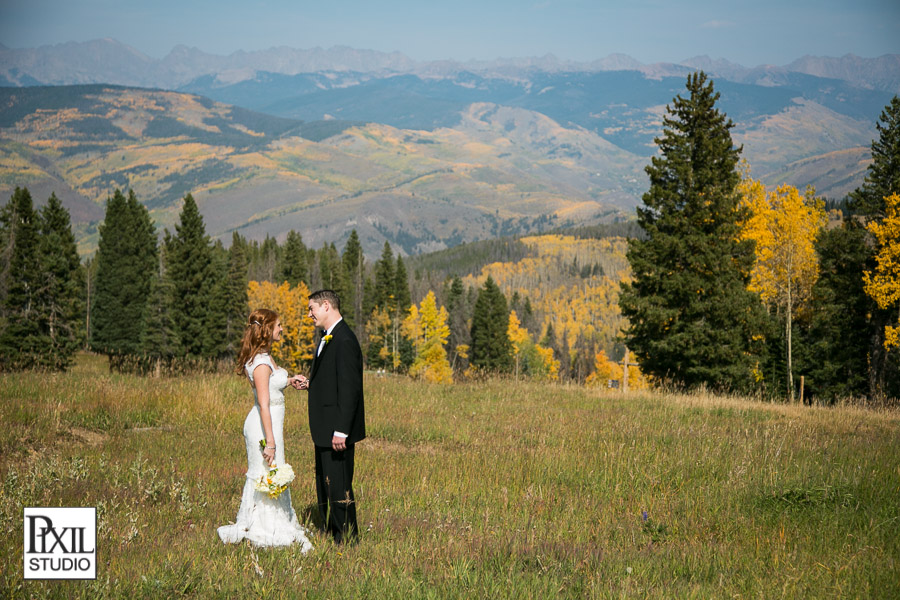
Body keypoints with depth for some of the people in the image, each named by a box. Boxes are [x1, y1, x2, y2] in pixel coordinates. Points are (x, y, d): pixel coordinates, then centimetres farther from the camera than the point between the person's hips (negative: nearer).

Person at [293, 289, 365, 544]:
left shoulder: (344, 340, -18)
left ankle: (347, 538, 3)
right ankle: (330, 533, 26)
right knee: (324, 483, 17)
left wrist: (341, 431, -25)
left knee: (338, 485, -5)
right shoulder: (327, 338, 15)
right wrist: (309, 384, 8)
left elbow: (349, 387, -23)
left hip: (337, 429, -11)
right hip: (325, 428, 11)